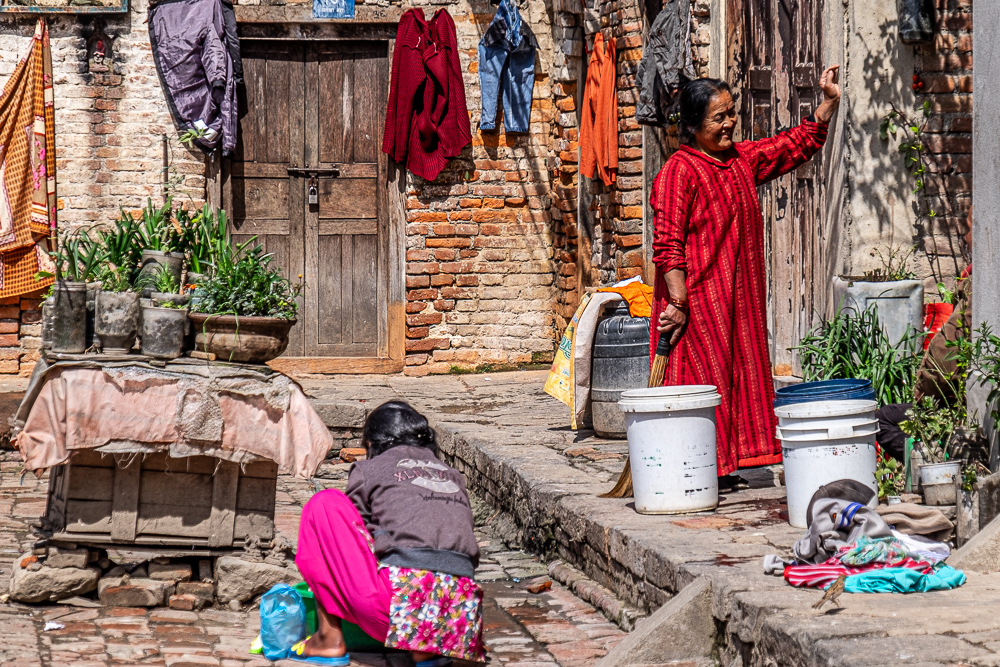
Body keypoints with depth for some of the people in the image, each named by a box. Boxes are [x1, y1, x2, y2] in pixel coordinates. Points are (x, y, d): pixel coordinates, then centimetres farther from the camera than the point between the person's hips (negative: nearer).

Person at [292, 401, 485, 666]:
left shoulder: (369, 470, 13)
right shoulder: (454, 477, 26)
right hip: (456, 619, 5)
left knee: (324, 504, 10)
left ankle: (329, 638, 8)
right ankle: (430, 644, 8)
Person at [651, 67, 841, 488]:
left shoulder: (744, 160, 12)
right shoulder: (680, 171, -12)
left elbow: (799, 144, 24)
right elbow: (667, 245, -17)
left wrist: (829, 102, 13)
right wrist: (677, 303, -21)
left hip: (739, 298, 8)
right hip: (695, 298, -8)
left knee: (741, 374, 9)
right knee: (701, 379, -8)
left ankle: (721, 466, 16)